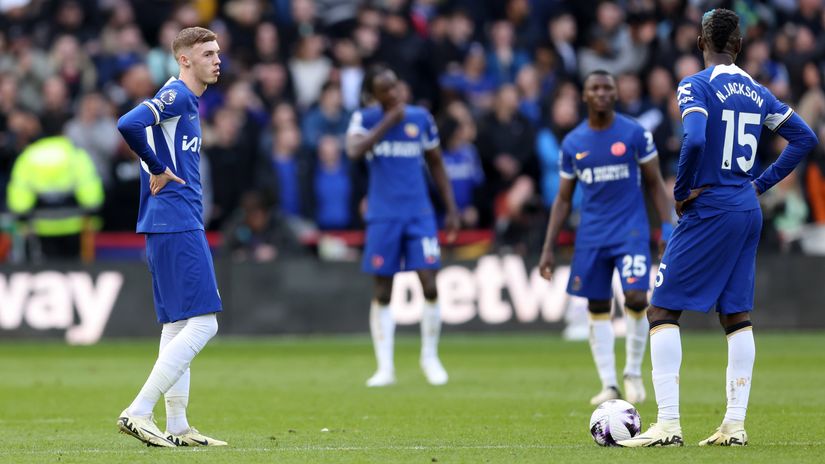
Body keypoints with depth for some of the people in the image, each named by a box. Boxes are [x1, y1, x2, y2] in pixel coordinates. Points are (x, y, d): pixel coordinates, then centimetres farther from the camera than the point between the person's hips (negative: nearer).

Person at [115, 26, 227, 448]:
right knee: (201, 324, -13)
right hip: (177, 226, -11)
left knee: (178, 326, 11)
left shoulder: (188, 100, 19)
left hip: (176, 226, 11)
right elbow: (129, 124, -27)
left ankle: (177, 427, 14)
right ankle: (137, 413, -16)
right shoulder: (175, 96, -11)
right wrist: (158, 169, -15)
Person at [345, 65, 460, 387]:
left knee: (429, 286, -8)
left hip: (419, 214, 1)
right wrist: (388, 122, -20)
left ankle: (430, 358, 9)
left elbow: (436, 165, 14)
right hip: (383, 216, -1)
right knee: (382, 293, 1)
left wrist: (451, 209, 11)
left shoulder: (420, 118, 5)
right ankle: (385, 367, 7)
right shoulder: (364, 119, -1)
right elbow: (354, 151, -22)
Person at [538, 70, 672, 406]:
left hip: (631, 230, -3)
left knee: (636, 298, -16)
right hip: (591, 236, 3)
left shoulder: (635, 134, -3)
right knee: (597, 308, 2)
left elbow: (655, 183, 3)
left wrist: (667, 230, -6)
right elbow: (563, 199, 11)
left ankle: (633, 374, 3)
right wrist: (548, 248, 6)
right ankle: (609, 385, 8)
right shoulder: (572, 143, 5)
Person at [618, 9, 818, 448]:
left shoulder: (696, 86, -11)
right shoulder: (756, 92, 10)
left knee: (662, 310, -2)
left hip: (708, 210, -7)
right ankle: (735, 425, 9)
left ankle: (668, 424, -9)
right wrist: (761, 182, 14)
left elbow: (695, 140, -27)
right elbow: (804, 137, 14)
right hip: (748, 211, 7)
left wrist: (681, 192, -13)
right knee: (737, 314, 12)